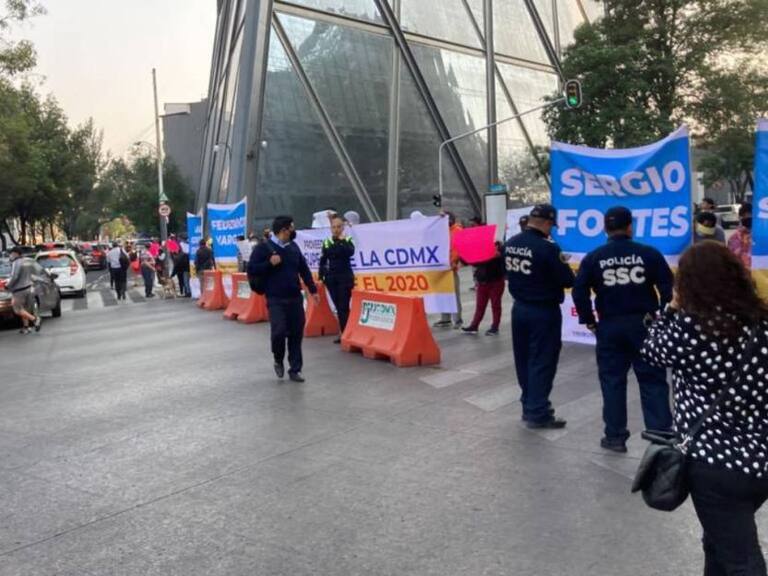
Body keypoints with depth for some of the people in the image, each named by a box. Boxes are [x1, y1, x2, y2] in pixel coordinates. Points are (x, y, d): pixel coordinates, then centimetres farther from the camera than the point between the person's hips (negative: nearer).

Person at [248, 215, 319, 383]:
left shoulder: (294, 247, 10)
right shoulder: (263, 248, -6)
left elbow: (304, 270, 16)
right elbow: (251, 269, -7)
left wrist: (313, 290, 12)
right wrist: (269, 263, -18)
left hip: (295, 298, 5)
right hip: (275, 300, -5)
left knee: (296, 334, 4)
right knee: (279, 331, -14)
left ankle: (295, 370, 14)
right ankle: (278, 361, 16)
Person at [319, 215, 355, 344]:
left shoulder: (348, 240, -2)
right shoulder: (326, 242, 7)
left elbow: (350, 252, -22)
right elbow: (322, 261, 11)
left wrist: (342, 241, -22)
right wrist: (321, 276, 6)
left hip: (345, 277, -4)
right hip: (331, 277, 4)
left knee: (344, 307, -8)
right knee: (338, 307, 7)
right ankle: (343, 333, 13)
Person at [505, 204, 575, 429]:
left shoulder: (511, 244, 2)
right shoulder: (547, 248, -21)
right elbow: (568, 281, -16)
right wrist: (562, 264, 2)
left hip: (519, 308, 7)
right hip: (544, 311, -7)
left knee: (524, 359, 15)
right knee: (542, 362, 1)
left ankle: (529, 405, 27)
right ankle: (538, 413, 5)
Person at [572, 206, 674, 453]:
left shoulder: (593, 258, 0)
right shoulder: (649, 253, -3)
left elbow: (579, 292, -5)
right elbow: (668, 287, -5)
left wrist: (589, 321, 5)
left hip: (609, 326, 1)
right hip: (644, 324, 0)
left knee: (612, 380, 9)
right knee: (653, 379, 7)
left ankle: (615, 436, 14)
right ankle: (661, 434, 8)